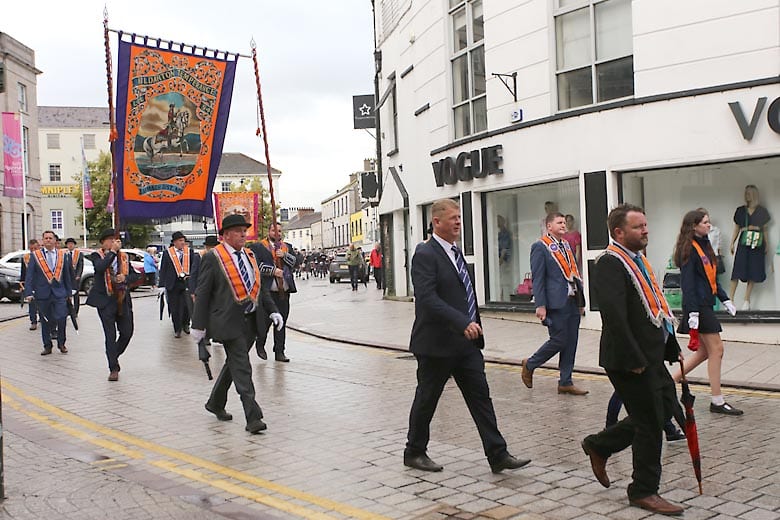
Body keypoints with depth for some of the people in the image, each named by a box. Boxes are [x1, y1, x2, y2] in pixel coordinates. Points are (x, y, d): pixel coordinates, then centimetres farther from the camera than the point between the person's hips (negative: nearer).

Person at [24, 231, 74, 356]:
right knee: (45, 321, 7)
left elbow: (67, 275, 13)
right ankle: (47, 346, 19)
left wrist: (68, 292, 11)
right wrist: (28, 293, -11)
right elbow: (29, 275, -1)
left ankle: (61, 344, 9)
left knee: (61, 319, -9)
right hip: (42, 293, 0)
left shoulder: (62, 255, 8)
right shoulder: (35, 255, 2)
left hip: (59, 293, 0)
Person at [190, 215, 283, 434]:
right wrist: (199, 325, -8)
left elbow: (259, 286, 18)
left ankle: (215, 403, 37)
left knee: (234, 364, 18)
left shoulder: (250, 255, 13)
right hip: (228, 322, -7)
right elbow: (202, 293, -6)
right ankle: (253, 418, -8)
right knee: (242, 368, -9)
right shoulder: (213, 258, -7)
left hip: (250, 321, 7)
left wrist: (272, 310, 6)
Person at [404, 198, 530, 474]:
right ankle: (414, 452, 24)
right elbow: (427, 298, -25)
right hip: (437, 344, -8)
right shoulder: (425, 255, -15)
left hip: (465, 342, 8)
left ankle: (498, 455, 7)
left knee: (480, 396, 4)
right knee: (427, 399, 7)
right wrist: (463, 323, -30)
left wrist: (473, 327, 17)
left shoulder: (455, 252, 13)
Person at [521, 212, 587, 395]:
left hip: (572, 301, 7)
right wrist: (540, 305, -16)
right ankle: (529, 365, 16)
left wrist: (581, 301, 15)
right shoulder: (540, 246, -6)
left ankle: (565, 383, 15)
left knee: (571, 343, 7)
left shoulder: (567, 245, 17)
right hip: (556, 303, -7)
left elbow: (574, 273, 17)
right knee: (559, 340, -5)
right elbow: (538, 278, -11)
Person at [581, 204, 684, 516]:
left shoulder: (638, 260, 15)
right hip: (630, 360, -10)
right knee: (650, 422, 0)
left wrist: (672, 347, 16)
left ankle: (599, 446, 28)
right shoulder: (610, 263, -17)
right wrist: (634, 359, -24)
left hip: (651, 356, 10)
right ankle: (644, 491, 19)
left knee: (666, 410, 16)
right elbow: (614, 316, -26)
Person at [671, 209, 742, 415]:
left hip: (706, 304, 10)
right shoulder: (689, 249, -13)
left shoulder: (704, 246, 16)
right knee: (716, 349, -6)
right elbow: (687, 282, -18)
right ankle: (717, 402, 2)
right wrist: (692, 312, -22)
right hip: (698, 306, -10)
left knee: (704, 352, 12)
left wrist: (724, 299, 19)